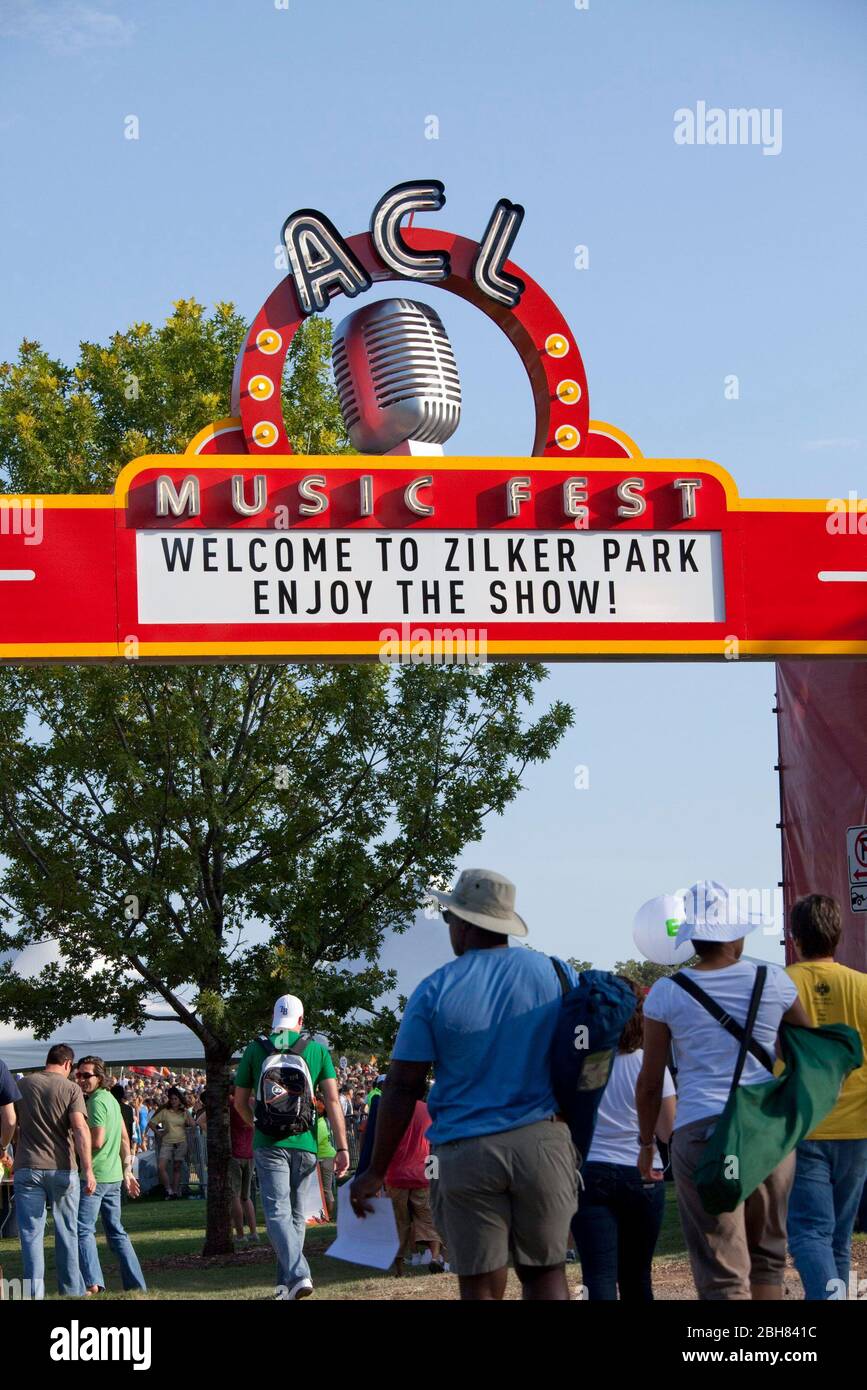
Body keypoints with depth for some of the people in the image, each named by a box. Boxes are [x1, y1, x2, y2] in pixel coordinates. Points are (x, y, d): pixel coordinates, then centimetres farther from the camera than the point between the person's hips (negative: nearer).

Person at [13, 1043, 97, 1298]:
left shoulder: (21, 1086, 4)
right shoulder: (70, 1088, -4)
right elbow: (80, 1129, -14)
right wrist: (88, 1170, -16)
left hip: (27, 1167, 1)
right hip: (62, 1168, -1)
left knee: (31, 1232, 3)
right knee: (66, 1231, 11)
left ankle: (35, 1291, -3)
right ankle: (72, 1289, 18)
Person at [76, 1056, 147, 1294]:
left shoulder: (96, 1101, -13)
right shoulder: (112, 1099, 15)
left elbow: (97, 1141, -20)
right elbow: (125, 1139, 20)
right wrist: (127, 1172, 23)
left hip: (95, 1175, -9)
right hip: (114, 1176, 9)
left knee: (83, 1229, -8)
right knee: (116, 1231, 14)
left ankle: (93, 1283, -19)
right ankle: (137, 1285, 14)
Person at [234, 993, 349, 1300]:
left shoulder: (256, 1049, 4)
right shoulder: (317, 1049, 4)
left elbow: (240, 1101, 11)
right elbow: (332, 1101, -1)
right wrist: (342, 1147, 0)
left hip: (269, 1144, -1)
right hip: (305, 1142, 2)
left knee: (277, 1211, -5)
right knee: (297, 1215, 13)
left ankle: (298, 1274, -24)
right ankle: (286, 1284, 19)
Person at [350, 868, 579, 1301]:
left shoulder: (434, 991, -2)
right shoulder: (556, 973, 4)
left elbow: (402, 1088, -1)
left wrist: (376, 1172, 5)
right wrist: (579, 1142, 18)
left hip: (465, 1153, -1)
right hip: (541, 1142, 2)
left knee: (481, 1284, 3)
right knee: (545, 1271, 10)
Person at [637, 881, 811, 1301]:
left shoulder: (666, 994, -1)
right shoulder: (773, 982, 3)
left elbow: (650, 1082, 3)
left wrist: (646, 1144, 15)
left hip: (701, 1131, -2)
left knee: (723, 1272, -2)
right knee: (767, 1255, 18)